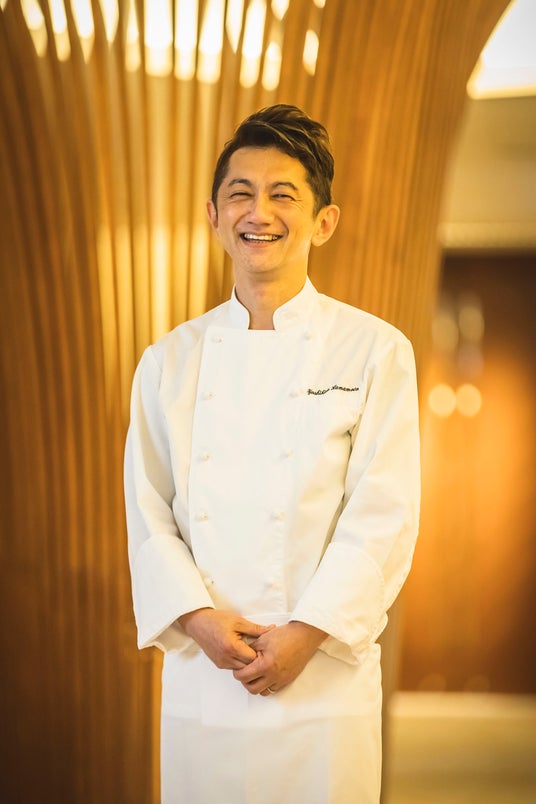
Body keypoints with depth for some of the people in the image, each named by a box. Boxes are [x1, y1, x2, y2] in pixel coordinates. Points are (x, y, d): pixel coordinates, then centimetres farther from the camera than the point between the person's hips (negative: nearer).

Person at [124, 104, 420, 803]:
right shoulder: (169, 362, 8)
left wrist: (306, 634, -13)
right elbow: (149, 512, 5)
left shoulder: (374, 351, -1)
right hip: (199, 679, 3)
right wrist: (199, 618, -10)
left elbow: (382, 516, -6)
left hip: (324, 681, -2)